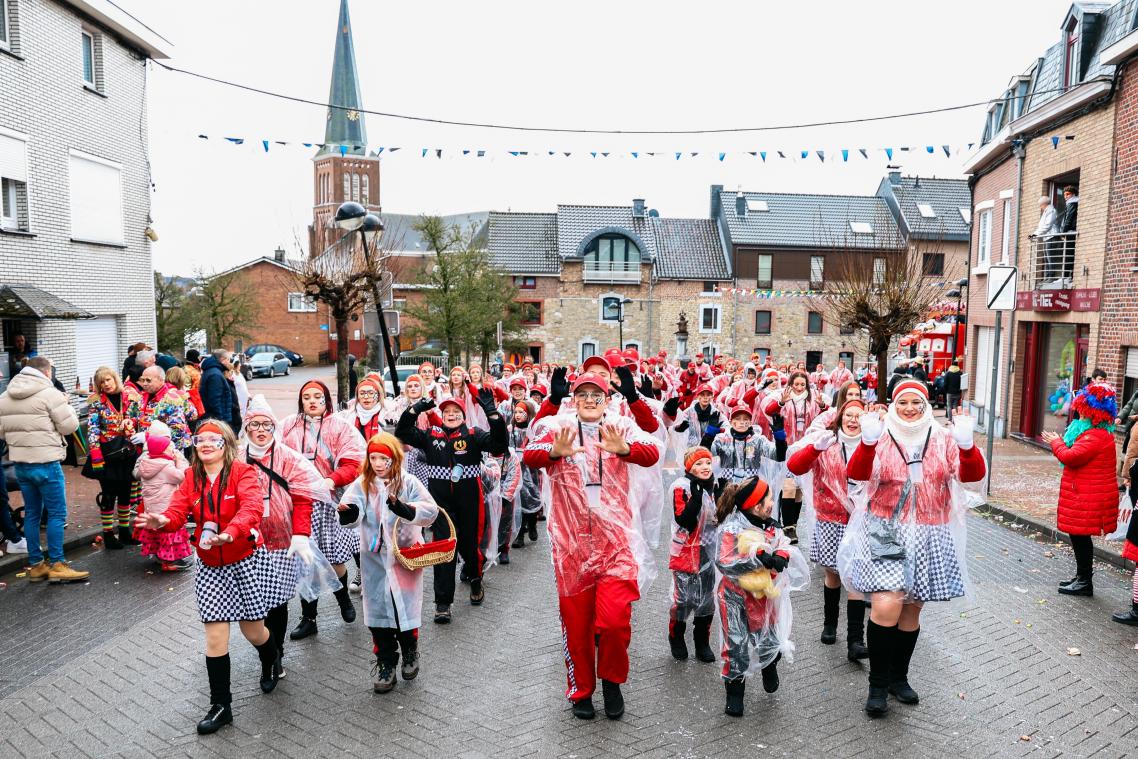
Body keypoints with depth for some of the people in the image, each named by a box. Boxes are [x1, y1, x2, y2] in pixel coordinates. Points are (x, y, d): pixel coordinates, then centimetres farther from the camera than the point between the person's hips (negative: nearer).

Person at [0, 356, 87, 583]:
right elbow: (69, 426, -10)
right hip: (45, 463, -7)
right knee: (57, 514, 0)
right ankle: (56, 565, 1)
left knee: (32, 514, 14)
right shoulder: (49, 394, -12)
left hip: (20, 463, 7)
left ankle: (36, 565, 19)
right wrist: (65, 405, 6)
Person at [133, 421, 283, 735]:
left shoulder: (242, 472, -12)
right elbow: (178, 511, -9)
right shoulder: (191, 479, 3)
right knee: (215, 636, 0)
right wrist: (162, 521, -33)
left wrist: (230, 533, -47)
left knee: (253, 630, 8)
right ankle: (221, 706, 14)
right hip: (210, 566, 4)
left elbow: (251, 508, -28)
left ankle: (270, 664, 43)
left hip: (247, 561, -3)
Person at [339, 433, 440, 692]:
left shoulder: (408, 482, -8)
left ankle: (410, 653, 33)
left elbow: (431, 511, -19)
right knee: (378, 611, 5)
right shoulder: (362, 484, -2)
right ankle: (385, 663, 22)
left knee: (406, 608, 6)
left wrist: (404, 508, -36)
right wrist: (349, 512, -42)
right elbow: (352, 511, -18)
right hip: (375, 559, 2)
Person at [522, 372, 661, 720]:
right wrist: (555, 452, -35)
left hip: (616, 539, 0)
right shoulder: (557, 426, 1)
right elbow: (529, 455, -14)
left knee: (615, 619, -7)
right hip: (571, 542, 1)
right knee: (576, 621, 11)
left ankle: (612, 681, 22)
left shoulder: (621, 425, 2)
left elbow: (652, 453, -13)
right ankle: (581, 690, 32)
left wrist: (624, 449, -34)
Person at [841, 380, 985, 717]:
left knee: (912, 610, 13)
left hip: (929, 536, 3)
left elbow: (973, 474, -8)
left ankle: (899, 677, 32)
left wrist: (966, 445, -26)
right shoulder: (881, 438, -2)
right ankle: (878, 684, 2)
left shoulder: (943, 439, 4)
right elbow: (856, 473, -17)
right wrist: (868, 441, -33)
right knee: (886, 605, -16)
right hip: (886, 533, -3)